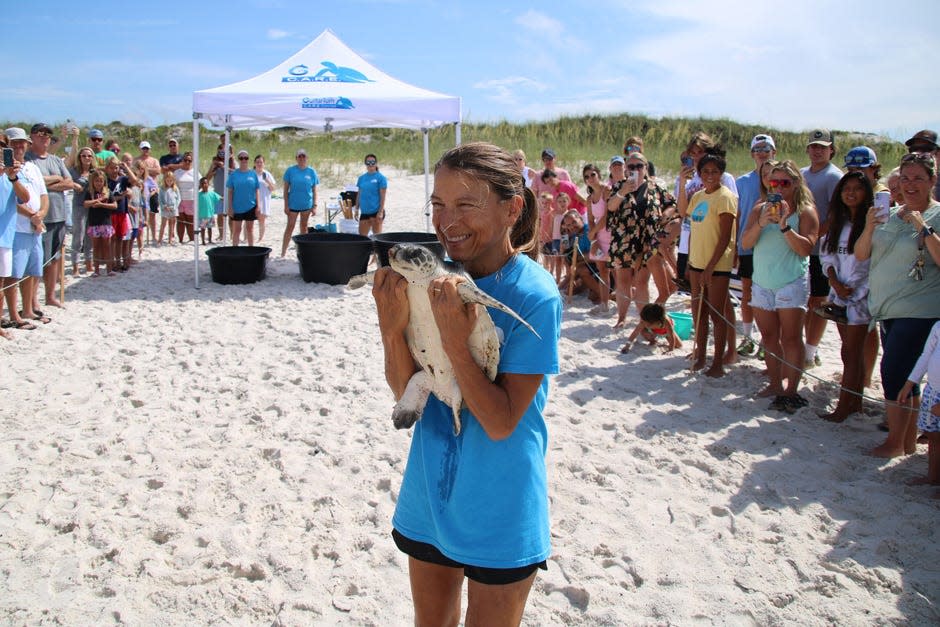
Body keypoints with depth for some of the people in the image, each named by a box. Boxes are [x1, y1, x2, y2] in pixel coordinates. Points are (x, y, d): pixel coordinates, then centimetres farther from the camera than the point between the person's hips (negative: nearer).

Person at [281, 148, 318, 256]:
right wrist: (286, 205, -5)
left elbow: (314, 190, 4)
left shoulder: (311, 172, 1)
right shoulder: (290, 171, -3)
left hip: (307, 204, 1)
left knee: (304, 227, 12)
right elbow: (286, 189, -1)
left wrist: (315, 206, -1)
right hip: (293, 204, -1)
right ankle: (283, 253, -3)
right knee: (290, 227, -4)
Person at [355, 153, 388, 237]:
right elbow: (359, 194, 15)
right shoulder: (361, 178, 10)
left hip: (376, 211, -5)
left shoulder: (380, 178, -5)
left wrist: (381, 212, -14)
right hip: (364, 212, 6)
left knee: (377, 235, 1)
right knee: (362, 236, 8)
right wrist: (357, 209, 10)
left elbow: (383, 196, -9)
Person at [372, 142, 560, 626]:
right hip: (429, 495, 5)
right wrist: (393, 327, -22)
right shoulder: (436, 277, -5)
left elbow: (501, 422, -22)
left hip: (499, 512, -5)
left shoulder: (535, 296, -21)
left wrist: (454, 340, -31)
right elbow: (408, 395, -6)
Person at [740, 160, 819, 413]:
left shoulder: (805, 211, -2)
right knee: (769, 337, 11)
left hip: (792, 283, -5)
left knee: (790, 338, -5)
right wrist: (761, 223, -16)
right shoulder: (760, 209, 9)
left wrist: (785, 226, -20)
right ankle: (775, 384, 21)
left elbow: (805, 249, -12)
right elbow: (746, 242, 0)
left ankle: (791, 390, -4)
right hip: (762, 282, 5)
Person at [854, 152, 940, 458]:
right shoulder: (890, 214, 11)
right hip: (888, 307, 7)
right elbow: (860, 254, 6)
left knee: (893, 371, -10)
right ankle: (909, 440, 22)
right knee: (905, 375, 13)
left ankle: (895, 442, 2)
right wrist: (869, 228, -11)